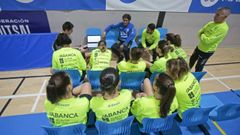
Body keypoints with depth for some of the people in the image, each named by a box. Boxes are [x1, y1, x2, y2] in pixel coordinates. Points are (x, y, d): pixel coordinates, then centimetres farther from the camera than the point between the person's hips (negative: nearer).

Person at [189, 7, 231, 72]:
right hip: (199, 47, 8)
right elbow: (199, 32, 5)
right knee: (192, 60, 24)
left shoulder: (223, 28, -26)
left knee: (198, 67, 6)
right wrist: (203, 37, -14)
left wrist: (202, 36, -13)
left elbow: (208, 40, -30)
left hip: (207, 51, -8)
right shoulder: (211, 23, 0)